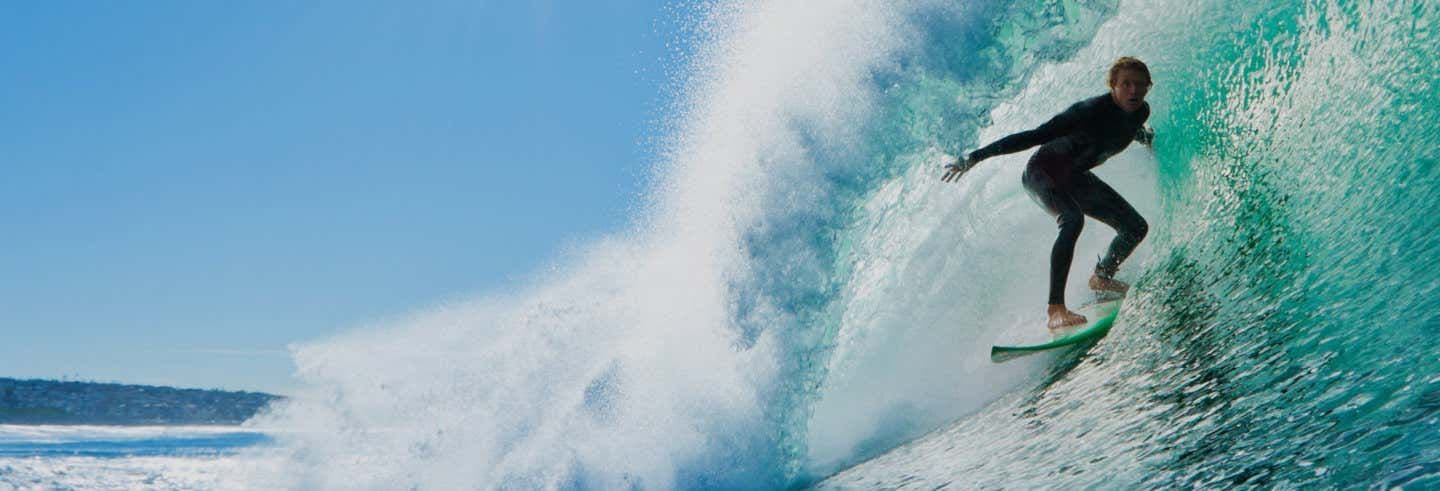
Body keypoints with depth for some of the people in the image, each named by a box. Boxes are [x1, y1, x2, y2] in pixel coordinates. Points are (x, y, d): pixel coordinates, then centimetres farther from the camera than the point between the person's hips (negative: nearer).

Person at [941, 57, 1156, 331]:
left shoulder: (1140, 112, -7)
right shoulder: (1091, 111, -31)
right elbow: (1034, 137, -32)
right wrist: (976, 157, -35)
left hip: (1075, 177, 8)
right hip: (1042, 173, -8)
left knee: (1136, 228, 7)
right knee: (1073, 220, -36)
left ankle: (1102, 278, 35)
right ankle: (1055, 309, -42)